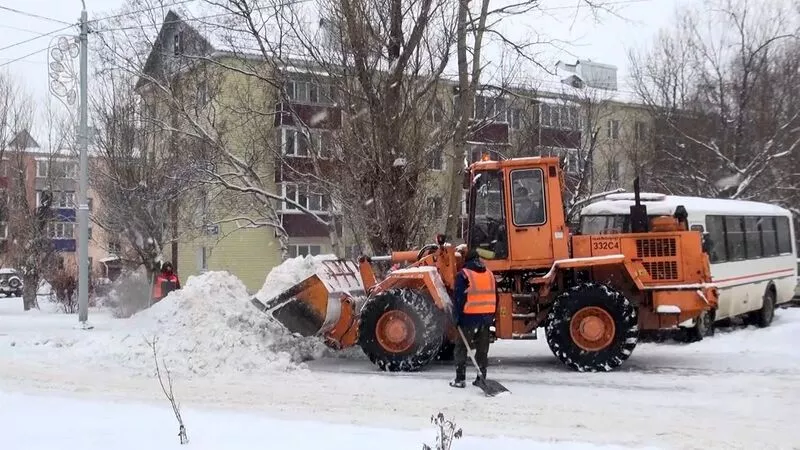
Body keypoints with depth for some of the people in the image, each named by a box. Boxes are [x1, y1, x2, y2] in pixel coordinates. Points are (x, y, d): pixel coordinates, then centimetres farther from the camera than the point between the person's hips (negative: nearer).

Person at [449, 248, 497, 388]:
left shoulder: (463, 274, -7)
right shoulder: (489, 274, 11)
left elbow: (458, 298, -11)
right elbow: (495, 297, 15)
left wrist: (457, 317, -5)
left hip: (469, 317, -5)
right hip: (486, 317, 5)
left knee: (461, 348, 4)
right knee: (482, 349, 12)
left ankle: (460, 379, 2)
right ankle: (481, 378, 13)